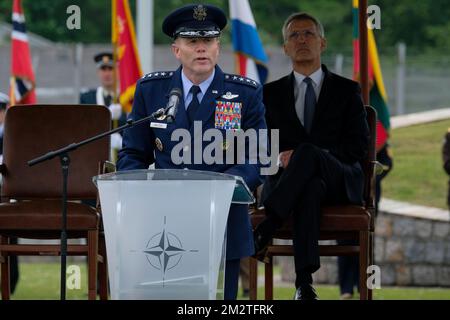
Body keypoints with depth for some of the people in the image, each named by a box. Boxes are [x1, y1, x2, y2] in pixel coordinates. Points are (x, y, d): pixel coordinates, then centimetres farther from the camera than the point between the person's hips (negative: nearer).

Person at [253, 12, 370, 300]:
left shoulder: (347, 90, 14)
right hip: (286, 178, 0)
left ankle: (265, 230, -40)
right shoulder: (272, 93, 19)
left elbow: (358, 146, 3)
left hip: (338, 181, 0)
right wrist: (279, 157, -14)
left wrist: (303, 155, -12)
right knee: (310, 186, -40)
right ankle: (304, 282, -50)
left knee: (308, 153, -37)